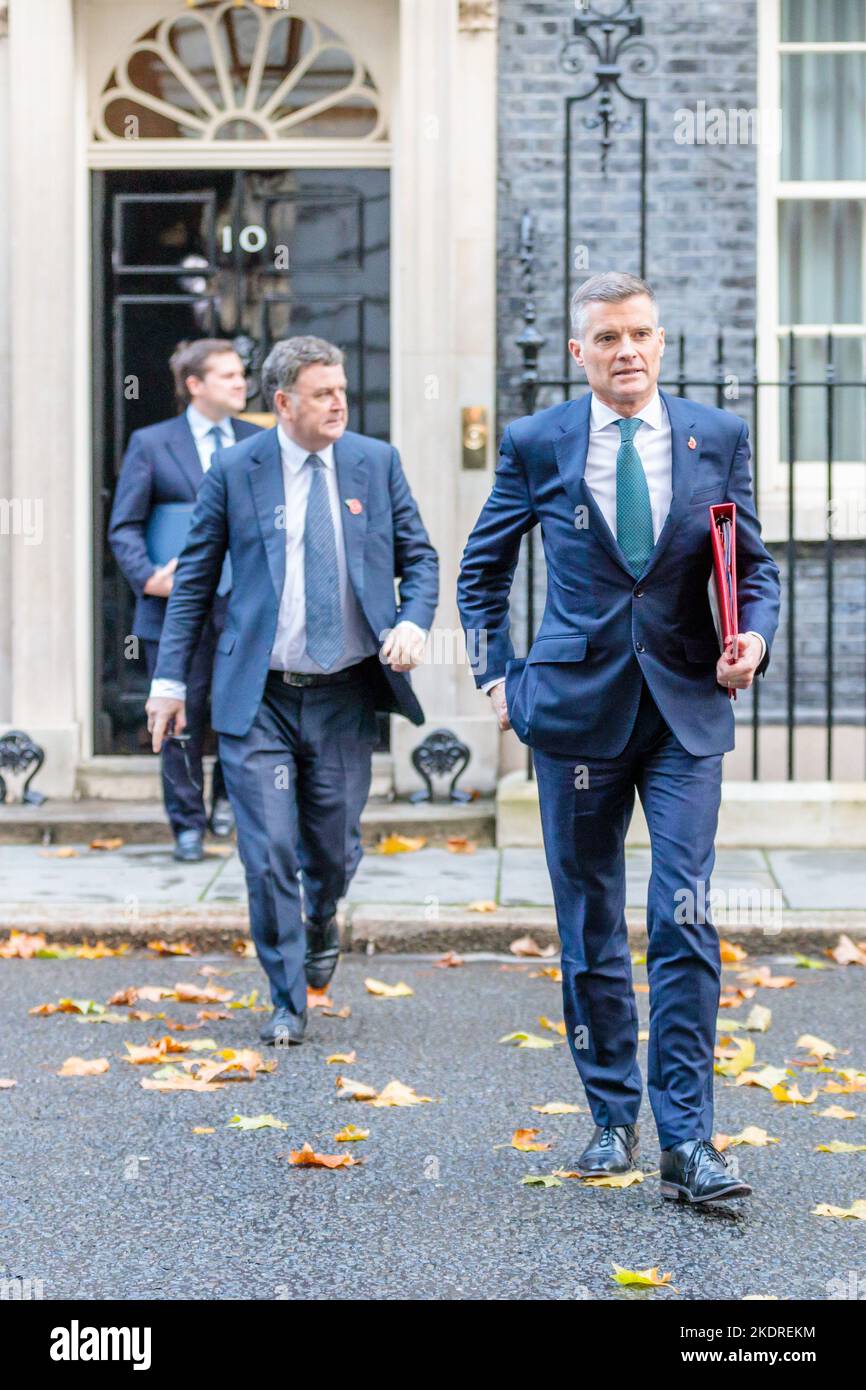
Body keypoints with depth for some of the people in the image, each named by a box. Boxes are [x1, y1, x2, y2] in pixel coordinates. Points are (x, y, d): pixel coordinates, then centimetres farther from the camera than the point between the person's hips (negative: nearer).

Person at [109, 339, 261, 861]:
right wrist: (148, 578, -14)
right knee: (182, 716, 4)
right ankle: (188, 824, 17)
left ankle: (228, 796, 23)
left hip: (245, 604, 1)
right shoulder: (150, 444, 3)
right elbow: (125, 526, 1)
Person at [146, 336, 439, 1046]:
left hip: (345, 695, 2)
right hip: (259, 696, -1)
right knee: (268, 854, -4)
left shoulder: (376, 462, 3)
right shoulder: (235, 471, -1)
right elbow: (194, 578, 4)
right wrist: (170, 679, 2)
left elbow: (419, 557, 9)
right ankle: (288, 1003, 13)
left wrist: (414, 622, -11)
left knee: (334, 849, 8)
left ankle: (322, 922, 44)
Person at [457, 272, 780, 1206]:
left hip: (685, 712, 0)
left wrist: (754, 638, -9)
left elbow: (754, 565, 10)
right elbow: (482, 568, 15)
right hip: (576, 708, 0)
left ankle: (685, 1141, -5)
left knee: (685, 924, -9)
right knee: (589, 931, 8)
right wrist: (496, 674, 8)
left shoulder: (718, 437, 4)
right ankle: (612, 1119, 23)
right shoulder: (536, 445, 2)